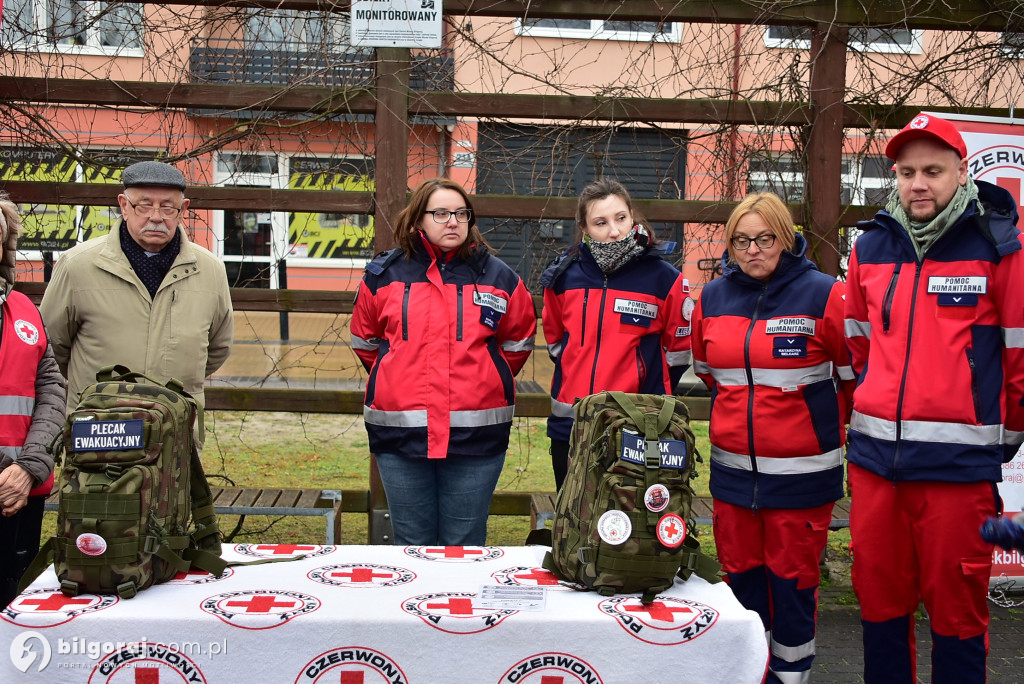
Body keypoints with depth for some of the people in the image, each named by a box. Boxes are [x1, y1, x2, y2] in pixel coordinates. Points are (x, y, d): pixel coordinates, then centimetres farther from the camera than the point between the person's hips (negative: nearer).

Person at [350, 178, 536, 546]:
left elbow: (519, 342, 16)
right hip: (400, 433, 1)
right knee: (411, 544, 11)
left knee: (466, 546, 9)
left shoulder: (498, 277, 4)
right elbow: (365, 341, 18)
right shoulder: (383, 275, 4)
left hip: (476, 435, 0)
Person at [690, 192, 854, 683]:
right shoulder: (712, 298, 5)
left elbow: (856, 373, -1)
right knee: (740, 570, 13)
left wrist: (821, 423, 9)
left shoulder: (823, 294, -10)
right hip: (732, 465, 4)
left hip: (801, 468, -4)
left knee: (793, 577, 5)